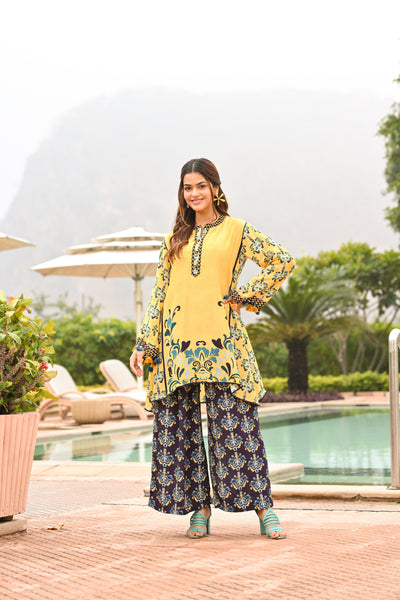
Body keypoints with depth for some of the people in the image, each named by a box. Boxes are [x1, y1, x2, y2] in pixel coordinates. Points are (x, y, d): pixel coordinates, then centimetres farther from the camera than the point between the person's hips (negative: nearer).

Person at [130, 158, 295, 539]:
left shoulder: (237, 231, 7)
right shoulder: (175, 239, 16)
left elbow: (283, 261, 4)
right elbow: (159, 294, 14)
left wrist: (247, 295, -1)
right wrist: (144, 344, 7)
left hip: (222, 343, -3)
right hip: (178, 346, 4)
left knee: (236, 426, -7)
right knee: (183, 429, 2)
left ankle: (263, 507, 0)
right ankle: (200, 509, 10)